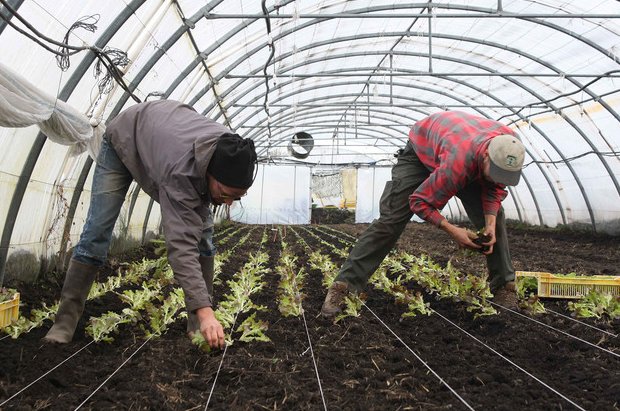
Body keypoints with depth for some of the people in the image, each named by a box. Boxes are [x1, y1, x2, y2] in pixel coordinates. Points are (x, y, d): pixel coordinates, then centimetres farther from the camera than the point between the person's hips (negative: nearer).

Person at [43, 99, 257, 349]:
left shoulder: (230, 153, -28)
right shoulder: (181, 169, -48)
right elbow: (180, 242, -50)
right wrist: (204, 310, -57)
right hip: (124, 138, -5)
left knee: (202, 230, -9)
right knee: (97, 232, -11)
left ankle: (197, 320, -2)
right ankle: (66, 321, 0)